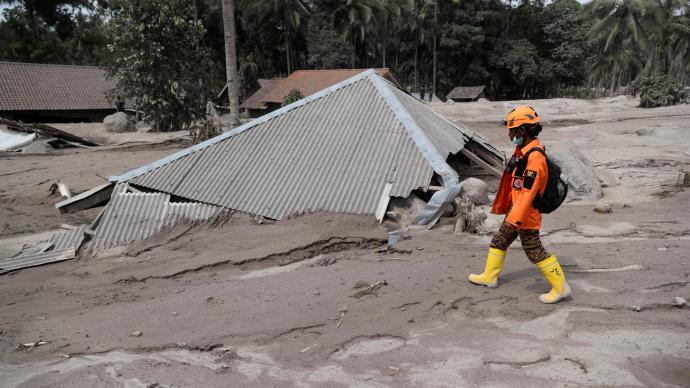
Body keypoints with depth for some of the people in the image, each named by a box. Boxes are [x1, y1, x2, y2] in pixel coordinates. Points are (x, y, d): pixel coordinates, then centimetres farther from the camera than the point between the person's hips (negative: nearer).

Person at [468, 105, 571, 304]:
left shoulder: (535, 157, -25)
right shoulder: (523, 151, 7)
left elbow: (528, 191, -29)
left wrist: (514, 218, -29)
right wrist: (503, 207, 23)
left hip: (526, 214, -10)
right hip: (516, 210, 10)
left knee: (534, 250, -1)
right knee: (499, 241, 19)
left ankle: (560, 287, 10)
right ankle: (489, 276, 34)